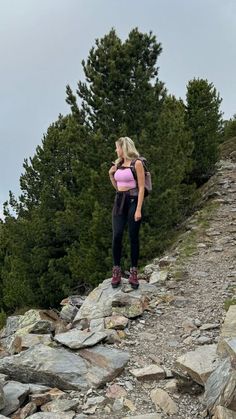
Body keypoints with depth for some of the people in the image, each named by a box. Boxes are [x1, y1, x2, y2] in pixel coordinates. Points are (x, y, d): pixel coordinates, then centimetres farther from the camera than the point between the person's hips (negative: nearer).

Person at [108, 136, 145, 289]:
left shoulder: (137, 163, -5)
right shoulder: (118, 164, 15)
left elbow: (141, 188, -10)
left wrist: (139, 209, -17)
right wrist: (111, 175, 6)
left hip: (133, 200, -5)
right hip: (119, 201, 5)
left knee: (133, 237, -1)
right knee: (116, 236, -5)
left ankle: (134, 272, 7)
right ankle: (117, 272, 2)